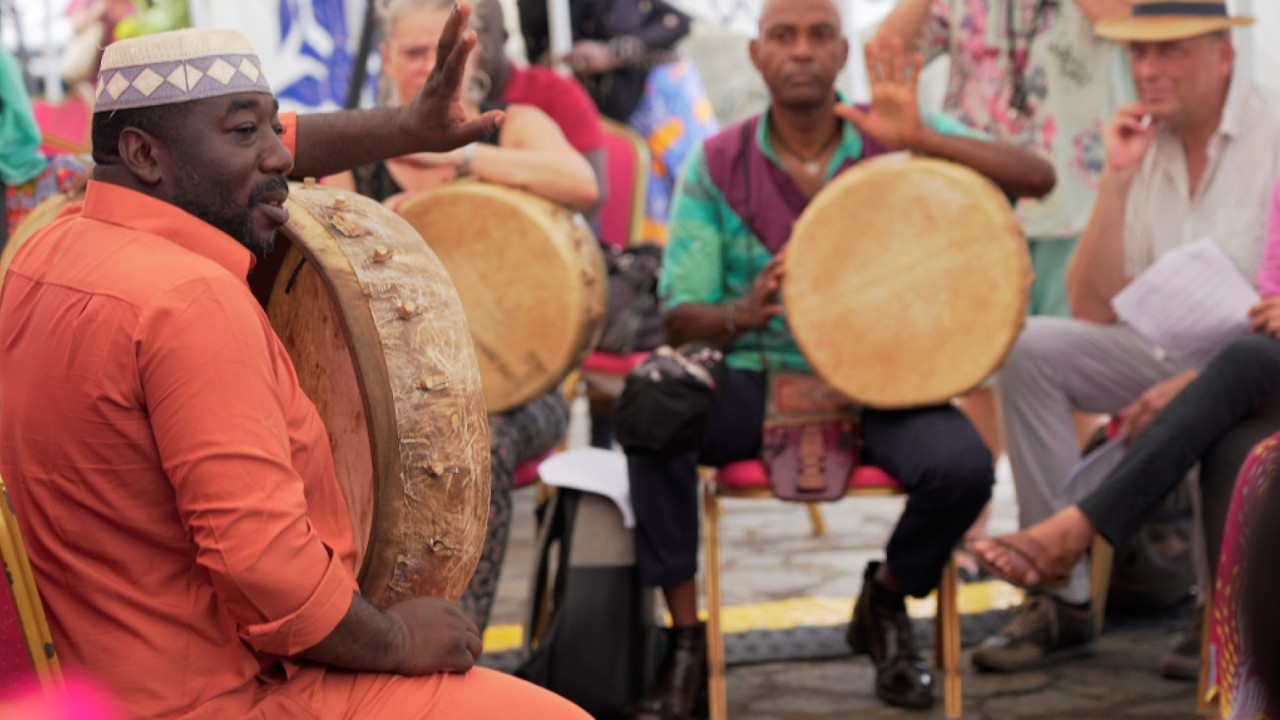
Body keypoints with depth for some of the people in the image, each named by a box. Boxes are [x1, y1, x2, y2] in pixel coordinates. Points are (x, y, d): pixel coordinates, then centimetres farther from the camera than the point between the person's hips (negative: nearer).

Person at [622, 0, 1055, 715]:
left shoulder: (895, 142, -1)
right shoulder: (717, 165, -1)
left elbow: (1037, 177, -12)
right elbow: (679, 317, -3)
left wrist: (922, 138, -26)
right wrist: (741, 314, -27)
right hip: (759, 380, 0)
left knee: (962, 467, -29)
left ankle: (885, 605, 5)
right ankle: (687, 640, -14)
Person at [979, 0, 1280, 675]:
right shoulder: (1146, 149, 6)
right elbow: (1094, 311, 0)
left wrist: (1195, 382, -27)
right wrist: (1115, 182, -9)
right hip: (1170, 354, 6)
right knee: (1030, 347, -15)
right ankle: (1061, 599, -14)